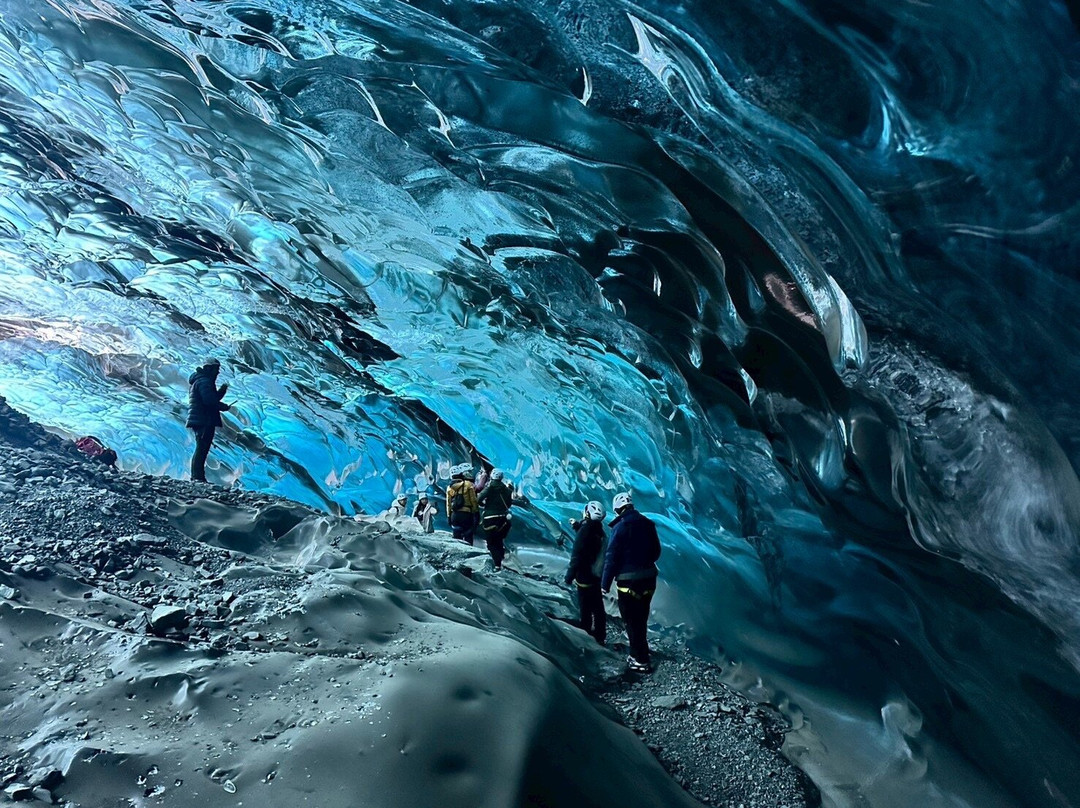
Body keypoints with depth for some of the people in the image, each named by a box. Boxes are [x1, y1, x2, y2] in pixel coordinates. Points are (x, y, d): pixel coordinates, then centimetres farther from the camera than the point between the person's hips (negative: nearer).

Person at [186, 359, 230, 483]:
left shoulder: (201, 381, 23)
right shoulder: (204, 381, -11)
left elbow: (213, 398, 22)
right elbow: (209, 400, -23)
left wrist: (221, 390, 7)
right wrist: (224, 407, -9)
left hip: (201, 421, 11)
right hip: (204, 421, -11)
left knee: (201, 449, 15)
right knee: (202, 448, -11)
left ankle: (196, 476, 18)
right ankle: (198, 476, -12)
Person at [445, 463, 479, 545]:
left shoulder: (449, 487, 8)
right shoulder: (468, 484, -7)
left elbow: (448, 503, 11)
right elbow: (474, 500, -7)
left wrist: (449, 516, 17)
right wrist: (476, 512, 3)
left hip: (454, 514, 5)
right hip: (466, 514, -5)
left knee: (456, 536, 11)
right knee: (468, 536, -1)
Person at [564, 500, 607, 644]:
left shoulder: (584, 530, -21)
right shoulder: (598, 530, 2)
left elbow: (577, 556, -21)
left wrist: (570, 575, -13)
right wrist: (577, 527, 27)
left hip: (585, 577, -8)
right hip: (597, 575, 8)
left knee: (585, 610, 3)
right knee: (598, 608, 17)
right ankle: (600, 636, 28)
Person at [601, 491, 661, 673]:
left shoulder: (620, 527, -17)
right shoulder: (648, 524, 2)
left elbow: (611, 557, -17)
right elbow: (656, 551, 12)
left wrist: (605, 584, -11)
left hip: (629, 581, -6)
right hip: (648, 578, 6)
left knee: (632, 619, 5)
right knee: (641, 616, 23)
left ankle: (640, 660, 10)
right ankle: (638, 642, 41)